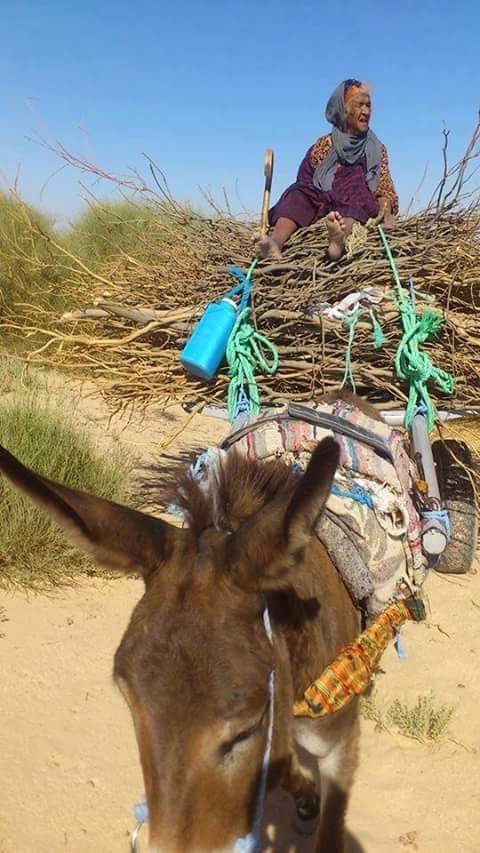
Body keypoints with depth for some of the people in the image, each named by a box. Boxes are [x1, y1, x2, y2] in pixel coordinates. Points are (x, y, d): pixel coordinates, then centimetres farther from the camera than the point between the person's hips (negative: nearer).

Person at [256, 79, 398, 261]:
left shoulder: (377, 149, 16)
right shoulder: (322, 147, 13)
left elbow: (385, 190, 9)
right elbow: (304, 183, 9)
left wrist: (386, 212, -13)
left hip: (361, 212, -1)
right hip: (322, 208, 1)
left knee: (356, 177, -29)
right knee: (299, 192, -27)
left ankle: (340, 238, -60)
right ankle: (276, 239, -58)